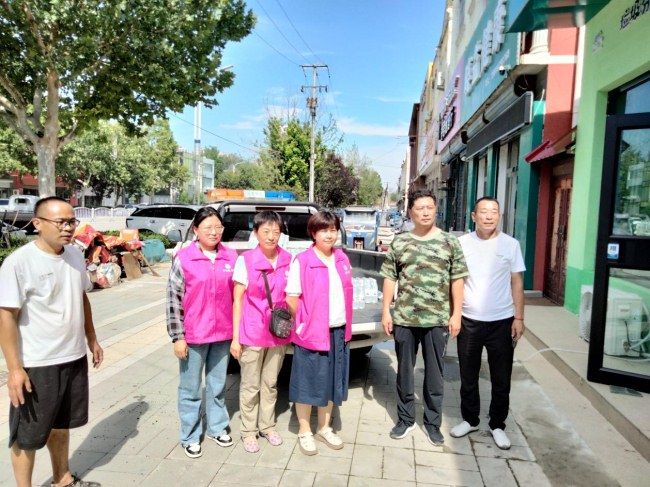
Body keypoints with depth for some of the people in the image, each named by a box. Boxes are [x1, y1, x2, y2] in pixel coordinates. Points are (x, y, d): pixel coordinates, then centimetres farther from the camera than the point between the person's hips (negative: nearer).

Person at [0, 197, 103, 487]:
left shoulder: (75, 256, 2)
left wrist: (92, 340, 15)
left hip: (74, 358, 7)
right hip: (37, 365, -6)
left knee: (61, 423, 23)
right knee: (28, 434, 12)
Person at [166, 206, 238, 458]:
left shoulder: (231, 257, 1)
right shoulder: (184, 258, -9)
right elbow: (173, 298, -8)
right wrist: (177, 336, -10)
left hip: (223, 334, 3)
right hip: (193, 335, -3)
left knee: (218, 385, 19)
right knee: (191, 389, 12)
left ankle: (217, 428, 37)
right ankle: (190, 436, 29)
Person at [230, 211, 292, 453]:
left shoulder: (288, 261, -2)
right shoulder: (245, 260, -10)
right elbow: (237, 300, -6)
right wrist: (235, 337, -7)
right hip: (251, 334, -3)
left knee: (270, 383, 17)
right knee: (250, 386, 11)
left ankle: (267, 426, 35)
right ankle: (249, 431, 29)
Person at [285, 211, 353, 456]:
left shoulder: (342, 259, 5)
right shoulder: (302, 261, -13)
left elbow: (345, 295, 12)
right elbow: (291, 299, -10)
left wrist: (345, 326, 9)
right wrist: (303, 325, -3)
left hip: (338, 332, 6)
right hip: (311, 333, -5)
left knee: (331, 383, 17)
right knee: (307, 384, 8)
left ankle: (324, 429, 34)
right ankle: (305, 433, 27)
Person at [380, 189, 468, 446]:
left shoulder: (450, 242, 0)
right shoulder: (399, 242, 2)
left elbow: (457, 280, 1)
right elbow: (390, 278, 4)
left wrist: (456, 314, -3)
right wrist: (386, 311, -1)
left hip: (438, 319, -1)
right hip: (404, 319, 1)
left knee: (435, 374, 12)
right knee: (404, 371, 13)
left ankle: (433, 422, 28)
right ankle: (405, 419, 31)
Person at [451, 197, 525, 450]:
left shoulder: (510, 244, -2)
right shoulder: (461, 243, -2)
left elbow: (517, 283, 2)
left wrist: (519, 318, -1)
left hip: (501, 322, 0)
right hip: (469, 321, 1)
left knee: (501, 379, 11)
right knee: (468, 376, 14)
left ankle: (497, 425, 30)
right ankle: (470, 419, 33)